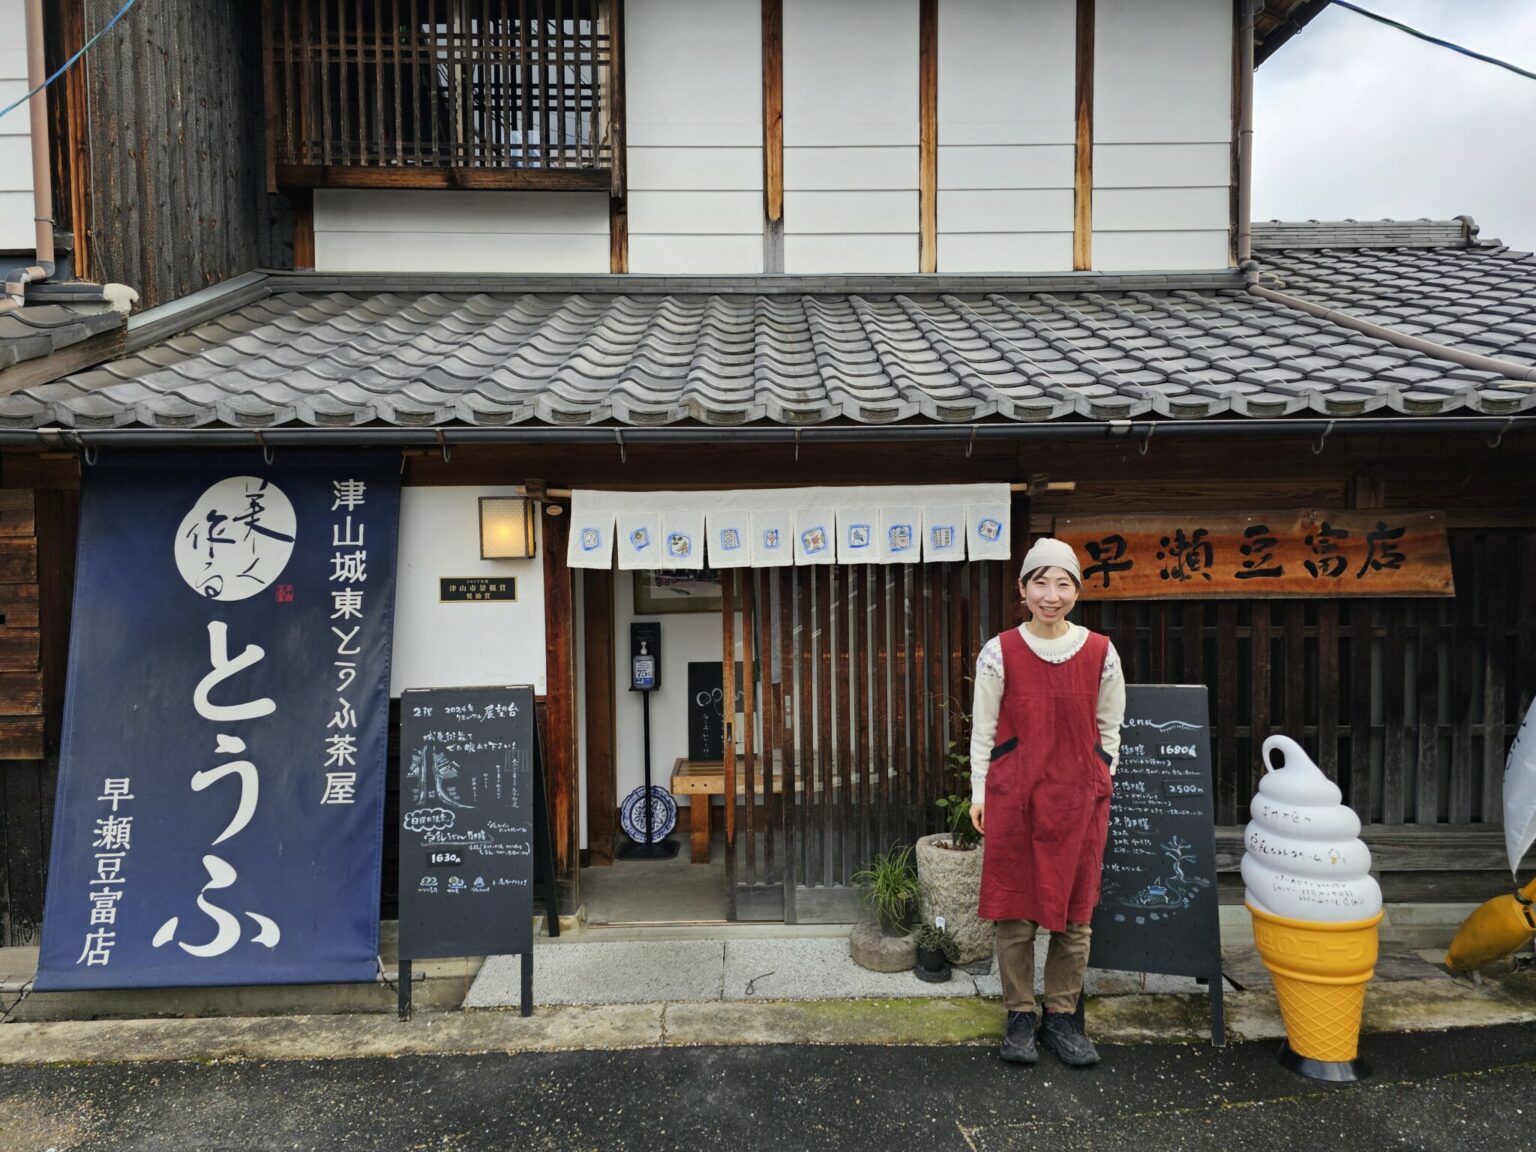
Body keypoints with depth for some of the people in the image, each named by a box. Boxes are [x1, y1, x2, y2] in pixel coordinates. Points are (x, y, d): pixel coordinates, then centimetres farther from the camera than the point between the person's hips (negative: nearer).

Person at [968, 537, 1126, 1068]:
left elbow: (1109, 729, 10)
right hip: (1013, 797, -1)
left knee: (1074, 912, 9)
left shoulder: (1100, 653, 1)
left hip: (1079, 798, 2)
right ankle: (1020, 1017, 21)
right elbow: (983, 729, 2)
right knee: (1015, 910, 5)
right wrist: (980, 793, 2)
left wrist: (1100, 785, 10)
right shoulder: (1000, 653, -4)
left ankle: (1063, 1017, 25)